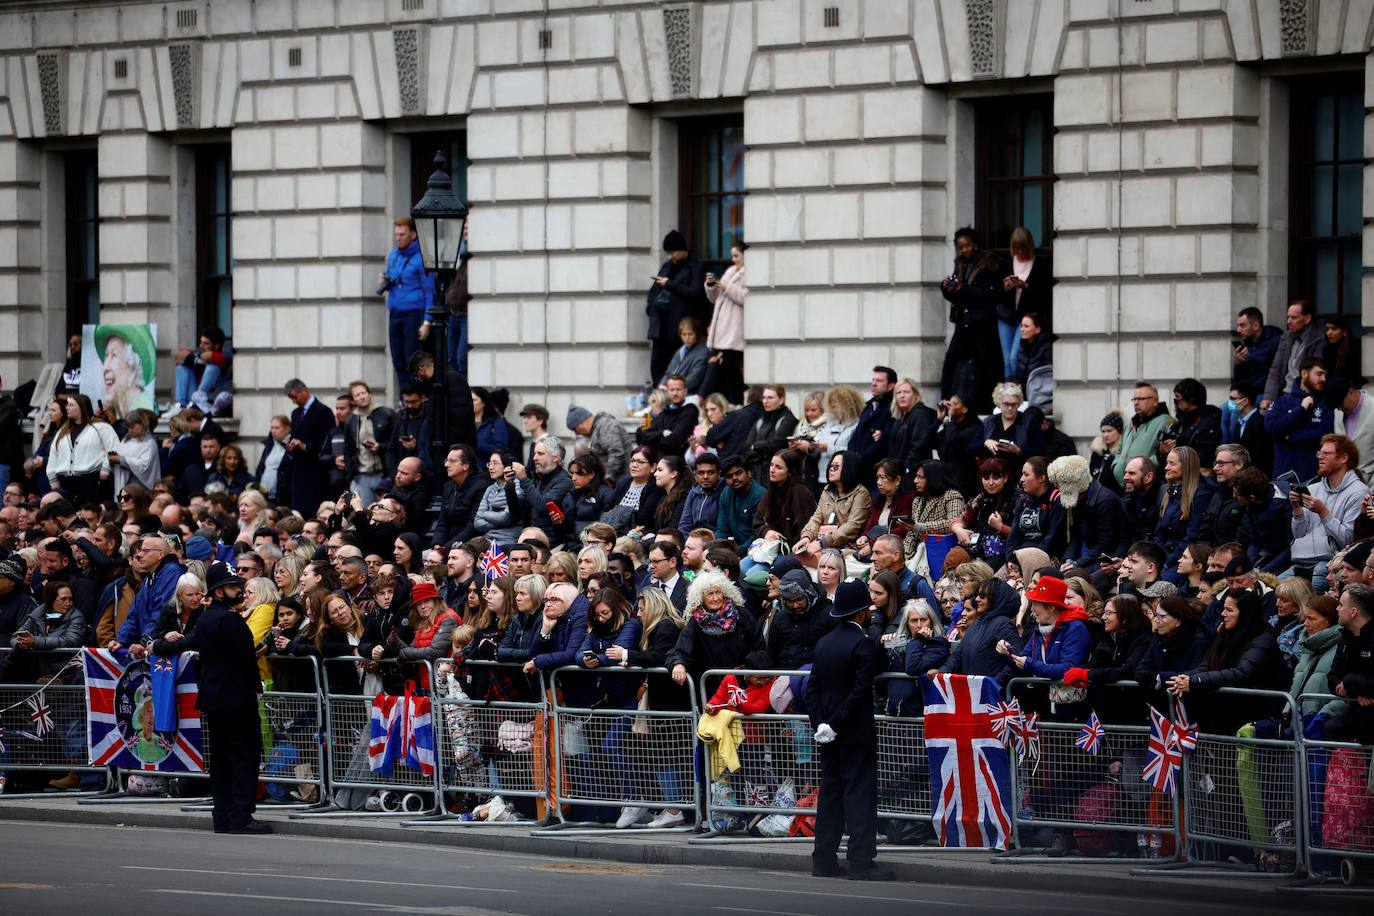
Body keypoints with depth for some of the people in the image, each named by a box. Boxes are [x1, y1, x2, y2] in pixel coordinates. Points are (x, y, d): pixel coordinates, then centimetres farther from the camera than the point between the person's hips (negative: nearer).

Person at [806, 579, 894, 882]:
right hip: (857, 731, -7)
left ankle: (823, 859, 12)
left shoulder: (824, 643, 9)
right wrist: (835, 724, -14)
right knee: (860, 793, -5)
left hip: (830, 733, 7)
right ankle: (861, 861, -9)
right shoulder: (863, 644, -14)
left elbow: (812, 688, 7)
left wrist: (821, 722, 1)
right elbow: (860, 691, -19)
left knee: (830, 793, 11)